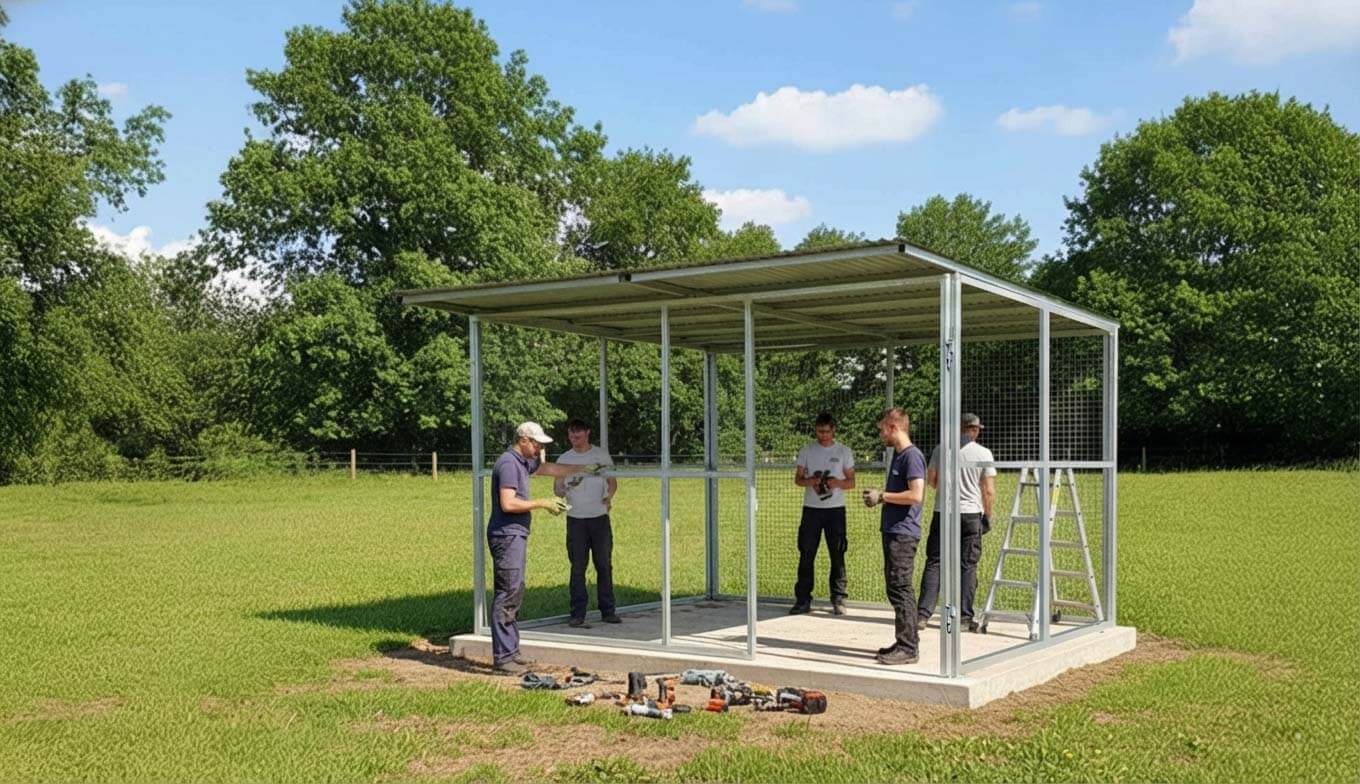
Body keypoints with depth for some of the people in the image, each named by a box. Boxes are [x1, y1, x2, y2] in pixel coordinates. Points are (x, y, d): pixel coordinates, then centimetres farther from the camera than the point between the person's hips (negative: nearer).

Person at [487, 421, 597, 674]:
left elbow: (549, 468, 33)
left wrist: (584, 469, 35)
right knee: (507, 594, -10)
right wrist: (542, 503, -14)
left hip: (516, 536, 11)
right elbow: (508, 504, -23)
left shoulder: (524, 462, 16)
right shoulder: (508, 464, -15)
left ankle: (510, 652, 17)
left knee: (515, 593, 12)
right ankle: (502, 657, -9)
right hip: (506, 536, -11)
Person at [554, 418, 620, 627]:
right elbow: (556, 488, 6)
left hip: (600, 517, 0)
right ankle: (578, 614, 3)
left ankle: (607, 611, 10)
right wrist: (567, 487, -18)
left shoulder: (601, 455, 6)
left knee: (604, 565, 2)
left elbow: (612, 481, 8)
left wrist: (609, 496, -14)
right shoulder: (564, 459, 7)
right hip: (575, 519, 0)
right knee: (578, 567, -1)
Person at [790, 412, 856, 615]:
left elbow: (851, 482, 5)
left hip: (835, 509, -1)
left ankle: (838, 599, 7)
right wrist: (810, 481, -13)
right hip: (811, 508, 1)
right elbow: (797, 479, 10)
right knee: (806, 554, 0)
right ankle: (803, 600, 5)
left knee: (837, 555, 0)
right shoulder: (806, 451, 8)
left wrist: (837, 483, -17)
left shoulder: (843, 451, 5)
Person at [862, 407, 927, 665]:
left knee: (900, 588, -8)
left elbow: (916, 495, -22)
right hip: (893, 531, 10)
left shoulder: (912, 455, -13)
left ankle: (908, 648, -5)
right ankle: (905, 643, 20)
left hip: (903, 533, -10)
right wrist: (879, 495, 10)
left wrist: (883, 496, -13)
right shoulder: (897, 455, 17)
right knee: (896, 588, 13)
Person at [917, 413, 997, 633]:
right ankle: (964, 617, 8)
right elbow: (989, 491, -3)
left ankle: (923, 614, -2)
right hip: (971, 514, -1)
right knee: (968, 566, 6)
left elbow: (930, 480, 6)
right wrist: (988, 516, 8)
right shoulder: (984, 454, -3)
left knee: (934, 562, 4)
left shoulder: (940, 450, 1)